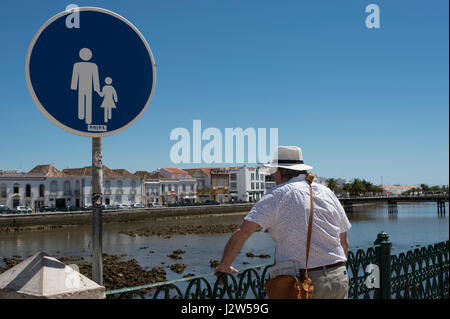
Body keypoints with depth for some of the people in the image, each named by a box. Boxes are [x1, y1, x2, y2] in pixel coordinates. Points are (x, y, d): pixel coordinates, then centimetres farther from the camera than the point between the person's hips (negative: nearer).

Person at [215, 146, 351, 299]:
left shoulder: (277, 195, -5)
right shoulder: (327, 193, 10)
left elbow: (242, 232, -12)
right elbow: (344, 242, 14)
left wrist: (224, 265, 1)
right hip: (339, 280, 5)